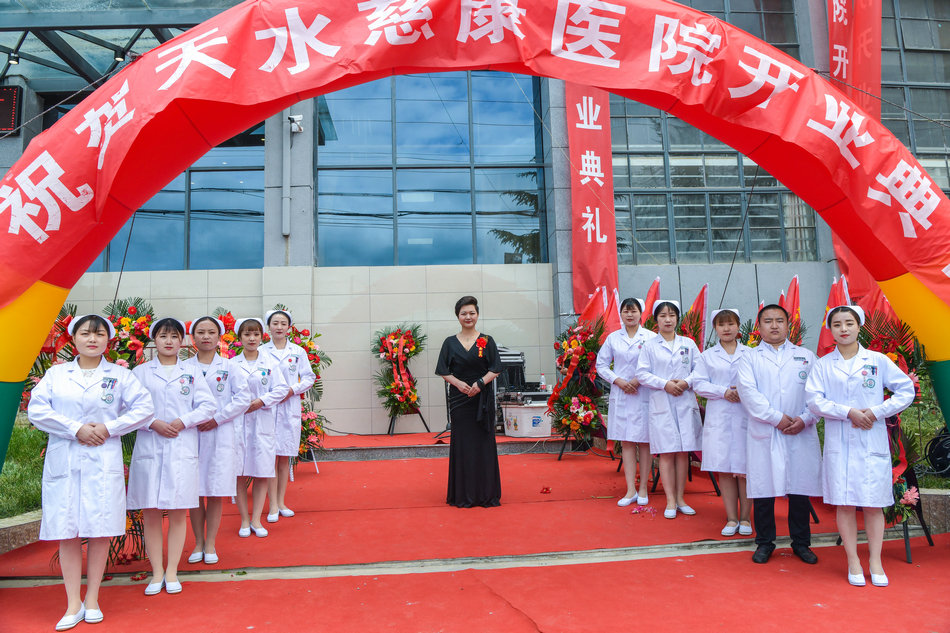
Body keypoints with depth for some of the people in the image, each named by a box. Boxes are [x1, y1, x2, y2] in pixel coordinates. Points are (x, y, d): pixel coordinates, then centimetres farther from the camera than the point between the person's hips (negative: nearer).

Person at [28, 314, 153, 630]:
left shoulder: (119, 375, 8)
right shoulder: (56, 373, 10)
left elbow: (143, 407, 2)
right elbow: (37, 409, 0)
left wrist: (109, 428, -9)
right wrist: (76, 429, -11)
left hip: (103, 462, -1)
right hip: (63, 461, 1)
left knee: (100, 531, 1)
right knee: (66, 532, 1)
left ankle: (92, 600, 15)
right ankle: (73, 605, 11)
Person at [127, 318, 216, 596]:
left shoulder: (191, 373, 9)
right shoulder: (140, 372, 7)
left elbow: (208, 406, 4)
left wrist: (183, 421, -10)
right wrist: (153, 423, -13)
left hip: (182, 448, 0)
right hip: (148, 448, 0)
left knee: (178, 512, 3)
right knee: (150, 512, 2)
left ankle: (172, 572, 13)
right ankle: (157, 573, 14)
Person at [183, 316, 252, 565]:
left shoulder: (228, 367, 4)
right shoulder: (183, 367, 6)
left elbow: (243, 398, -1)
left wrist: (217, 418, -9)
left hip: (220, 434, -1)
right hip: (190, 433, 1)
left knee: (216, 492, 3)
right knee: (194, 491, 5)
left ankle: (210, 544, 15)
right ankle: (198, 543, 19)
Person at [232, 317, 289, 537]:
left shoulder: (269, 363, 6)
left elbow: (281, 389, 1)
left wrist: (261, 401, -11)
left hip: (263, 423, 1)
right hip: (237, 422, 0)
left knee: (262, 472, 2)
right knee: (239, 473, 1)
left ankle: (256, 519, 13)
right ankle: (244, 520, 15)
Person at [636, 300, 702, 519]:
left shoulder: (688, 343, 10)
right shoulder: (650, 346, 4)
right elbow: (642, 373, -1)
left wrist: (686, 382, -10)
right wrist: (664, 384, -12)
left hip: (685, 403, 2)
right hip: (661, 404, -2)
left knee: (683, 452, 5)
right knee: (667, 453, -2)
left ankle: (680, 499, 15)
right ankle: (670, 501, 5)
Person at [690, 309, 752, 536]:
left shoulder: (750, 354, 8)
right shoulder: (707, 356, 9)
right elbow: (699, 384, 0)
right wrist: (724, 392, -11)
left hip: (745, 416, 0)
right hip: (719, 419, 1)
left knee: (745, 469, 0)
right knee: (724, 469, 3)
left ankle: (744, 518, 13)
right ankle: (731, 518, 13)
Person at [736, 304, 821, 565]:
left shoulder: (806, 356, 14)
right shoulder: (749, 358, 8)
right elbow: (748, 392, -6)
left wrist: (805, 419, -10)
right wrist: (777, 418, -14)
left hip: (801, 434, 1)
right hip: (763, 433, -1)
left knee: (800, 488, 5)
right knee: (763, 488, 3)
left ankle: (801, 542, 22)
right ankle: (764, 542, 17)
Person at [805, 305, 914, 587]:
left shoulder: (877, 360, 4)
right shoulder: (823, 365, 4)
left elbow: (906, 390, 4)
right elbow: (814, 399, -4)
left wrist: (877, 412, -8)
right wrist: (849, 412, -15)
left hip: (872, 442, 0)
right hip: (839, 443, 0)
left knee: (874, 503, 3)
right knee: (844, 503, 3)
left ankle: (875, 561, 17)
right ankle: (853, 561, 15)